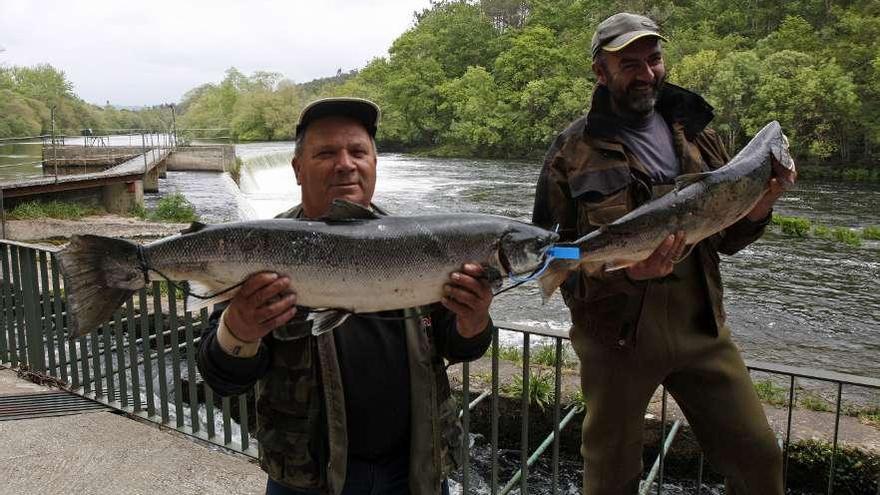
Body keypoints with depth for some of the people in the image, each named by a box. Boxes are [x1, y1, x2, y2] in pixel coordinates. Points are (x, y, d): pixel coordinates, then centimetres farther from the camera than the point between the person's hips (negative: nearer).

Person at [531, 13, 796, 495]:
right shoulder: (574, 150, -7)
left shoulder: (696, 133, 7)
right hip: (616, 334, -3)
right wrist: (622, 273, -25)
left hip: (702, 328, 4)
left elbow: (723, 239, 13)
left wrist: (754, 212, -9)